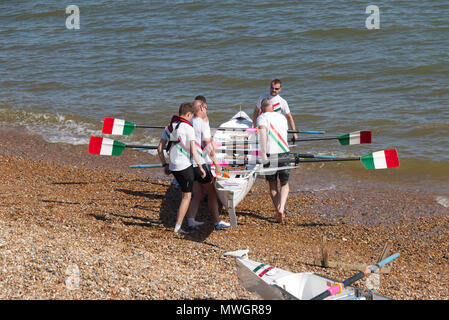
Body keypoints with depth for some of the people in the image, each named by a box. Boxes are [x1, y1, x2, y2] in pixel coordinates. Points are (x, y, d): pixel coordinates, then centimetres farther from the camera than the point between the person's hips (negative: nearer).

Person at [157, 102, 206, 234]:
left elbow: (160, 149, 8)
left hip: (173, 166, 7)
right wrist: (200, 167, -5)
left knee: (186, 193, 22)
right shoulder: (188, 128, -12)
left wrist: (165, 165, 17)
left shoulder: (169, 127, 7)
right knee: (187, 197, 1)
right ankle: (177, 227, -3)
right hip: (185, 166, -7)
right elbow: (193, 151, -14)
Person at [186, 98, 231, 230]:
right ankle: (217, 222, 10)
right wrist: (216, 164, -15)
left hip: (191, 163, 7)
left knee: (197, 195, 12)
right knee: (212, 193, 4)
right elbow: (208, 146, -18)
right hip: (202, 164, -7)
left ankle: (190, 220, 5)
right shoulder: (203, 124, -14)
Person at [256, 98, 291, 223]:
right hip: (284, 154, 3)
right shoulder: (282, 117, 14)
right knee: (284, 184, 15)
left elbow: (263, 131, -22)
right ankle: (281, 208, -7)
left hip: (270, 155, -3)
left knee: (272, 185, 16)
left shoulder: (262, 117, -2)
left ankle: (277, 212, 18)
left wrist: (263, 153, -25)